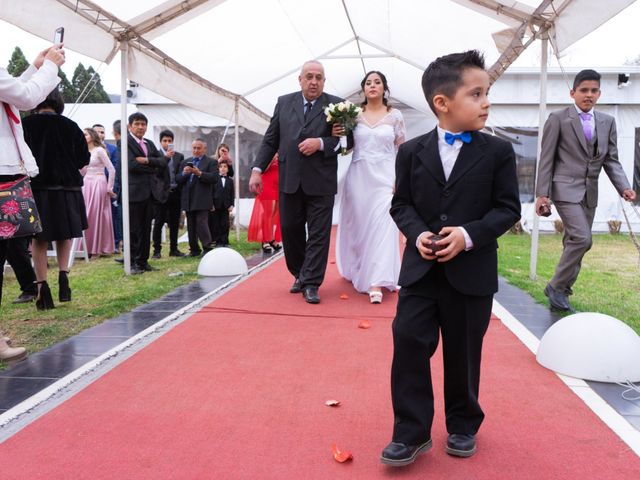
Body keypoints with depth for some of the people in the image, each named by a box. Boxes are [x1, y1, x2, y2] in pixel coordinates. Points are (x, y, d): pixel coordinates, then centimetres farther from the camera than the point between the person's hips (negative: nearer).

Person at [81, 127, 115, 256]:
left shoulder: (99, 150, -6)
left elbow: (112, 170, -10)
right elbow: (82, 172, 15)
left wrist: (109, 188, -8)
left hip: (98, 184, -6)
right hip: (86, 185, 6)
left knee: (98, 216, -2)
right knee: (86, 217, 3)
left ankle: (100, 248, 7)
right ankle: (88, 248, 11)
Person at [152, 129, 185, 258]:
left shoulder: (179, 156, 11)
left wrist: (182, 191, -1)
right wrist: (166, 157, -20)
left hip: (175, 193, 4)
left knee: (175, 223, 8)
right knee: (158, 223, 0)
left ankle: (174, 249, 16)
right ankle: (157, 250, 5)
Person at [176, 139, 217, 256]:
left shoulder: (211, 162, 3)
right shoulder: (185, 162, 18)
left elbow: (213, 177, -12)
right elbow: (177, 180, 11)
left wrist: (199, 173, -23)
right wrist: (184, 173, -9)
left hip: (202, 200, -5)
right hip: (188, 200, 5)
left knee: (201, 224, -13)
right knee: (191, 226, 9)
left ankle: (208, 249, -6)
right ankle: (194, 250, 17)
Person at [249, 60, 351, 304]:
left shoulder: (336, 105, 1)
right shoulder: (284, 102, 10)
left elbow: (348, 140, -2)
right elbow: (270, 139, 9)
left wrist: (321, 143, -17)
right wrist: (257, 169, 1)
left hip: (321, 181, -3)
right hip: (289, 180, 3)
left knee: (318, 234, -1)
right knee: (290, 230, 10)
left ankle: (311, 284, 6)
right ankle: (300, 275, 29)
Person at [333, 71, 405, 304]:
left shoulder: (395, 115, 3)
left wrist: (399, 180, -5)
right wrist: (336, 135, -10)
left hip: (384, 178, -2)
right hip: (358, 177, 2)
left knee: (382, 227, -11)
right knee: (358, 226, 9)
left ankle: (375, 283, -10)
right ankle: (359, 271, 30)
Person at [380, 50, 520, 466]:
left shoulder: (498, 152, -1)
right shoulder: (412, 152, 3)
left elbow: (508, 208, -3)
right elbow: (401, 204, 7)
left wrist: (470, 235, -18)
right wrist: (417, 233, -13)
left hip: (472, 272, -1)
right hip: (421, 270, 1)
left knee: (463, 354, 11)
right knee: (409, 346, -3)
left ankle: (463, 426, 33)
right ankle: (412, 434, 10)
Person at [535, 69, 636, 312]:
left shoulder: (607, 122, 11)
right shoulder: (558, 119, -4)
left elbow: (611, 160, 10)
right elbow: (546, 159, -5)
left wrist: (624, 187, -7)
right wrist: (542, 193, -11)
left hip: (590, 192, 6)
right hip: (566, 188, -6)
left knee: (573, 243, 9)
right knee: (582, 239, -17)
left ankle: (562, 290, 20)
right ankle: (556, 286, -2)